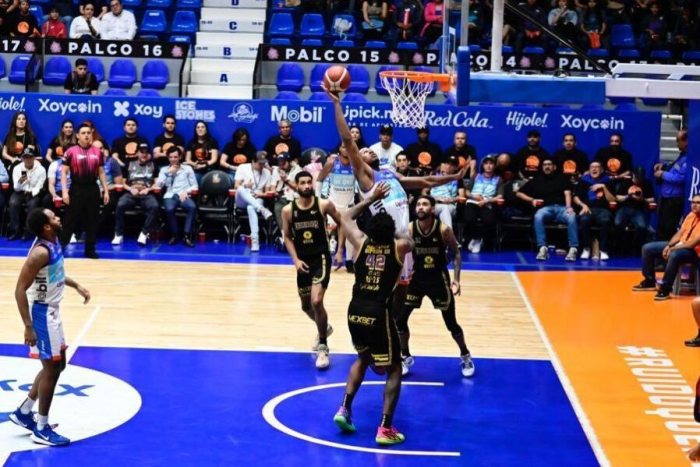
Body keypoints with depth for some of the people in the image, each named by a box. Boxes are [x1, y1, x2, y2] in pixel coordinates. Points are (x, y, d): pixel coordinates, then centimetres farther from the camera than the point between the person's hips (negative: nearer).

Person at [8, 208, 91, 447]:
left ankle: (23, 413, 28)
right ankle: (42, 429, 10)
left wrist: (76, 286, 20)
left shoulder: (53, 243, 3)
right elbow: (20, 290, -26)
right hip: (42, 313, -10)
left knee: (57, 365, 18)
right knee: (52, 368, -1)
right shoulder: (41, 252, -26)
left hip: (51, 310, 10)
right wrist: (28, 326, -28)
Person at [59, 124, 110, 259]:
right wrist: (65, 191, -11)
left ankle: (90, 249, 16)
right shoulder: (71, 151, -3)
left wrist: (106, 191, 7)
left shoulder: (97, 152, 7)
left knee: (92, 221, 7)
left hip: (93, 190, 3)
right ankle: (60, 247, 10)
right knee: (70, 220, 1)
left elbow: (101, 172, 13)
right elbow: (64, 172, -3)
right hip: (76, 190, -3)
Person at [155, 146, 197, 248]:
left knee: (192, 207, -35)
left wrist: (186, 191, -9)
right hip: (170, 196, 0)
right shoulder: (164, 170, 19)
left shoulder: (188, 169, 16)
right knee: (169, 209, -37)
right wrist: (168, 173, 0)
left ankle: (187, 236, -30)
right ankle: (174, 235, -18)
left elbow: (195, 186, 11)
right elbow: (158, 186, 6)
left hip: (183, 196, 0)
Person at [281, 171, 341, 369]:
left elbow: (341, 223, 5)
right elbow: (287, 237, 5)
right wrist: (295, 259, -7)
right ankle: (324, 328, 49)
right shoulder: (288, 210, -4)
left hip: (321, 258, -4)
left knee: (316, 302, -20)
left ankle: (323, 347, -4)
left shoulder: (324, 205, -10)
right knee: (306, 306, 16)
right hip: (303, 261, 4)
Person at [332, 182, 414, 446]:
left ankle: (344, 409, 20)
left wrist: (372, 198, 29)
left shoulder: (361, 243, 5)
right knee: (394, 369, 10)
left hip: (355, 311, 4)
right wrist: (393, 230, 40)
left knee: (363, 358, 30)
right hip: (379, 314, -4)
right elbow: (408, 240, 26)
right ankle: (385, 429, 1)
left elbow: (346, 217, 24)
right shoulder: (399, 247, -1)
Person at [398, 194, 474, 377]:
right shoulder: (409, 229, -15)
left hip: (438, 279, -2)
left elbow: (456, 254, -5)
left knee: (451, 323, 4)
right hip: (416, 278, 2)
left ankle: (465, 356, 28)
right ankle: (406, 357, 20)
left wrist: (456, 278, -13)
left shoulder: (443, 229, -19)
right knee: (400, 319, -2)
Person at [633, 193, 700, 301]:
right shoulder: (691, 215, 9)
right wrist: (669, 245, -7)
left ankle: (665, 289, -31)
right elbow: (680, 233, 10)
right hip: (679, 245, 9)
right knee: (647, 248, 2)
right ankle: (649, 282, 10)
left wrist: (672, 249, -23)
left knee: (674, 255, -42)